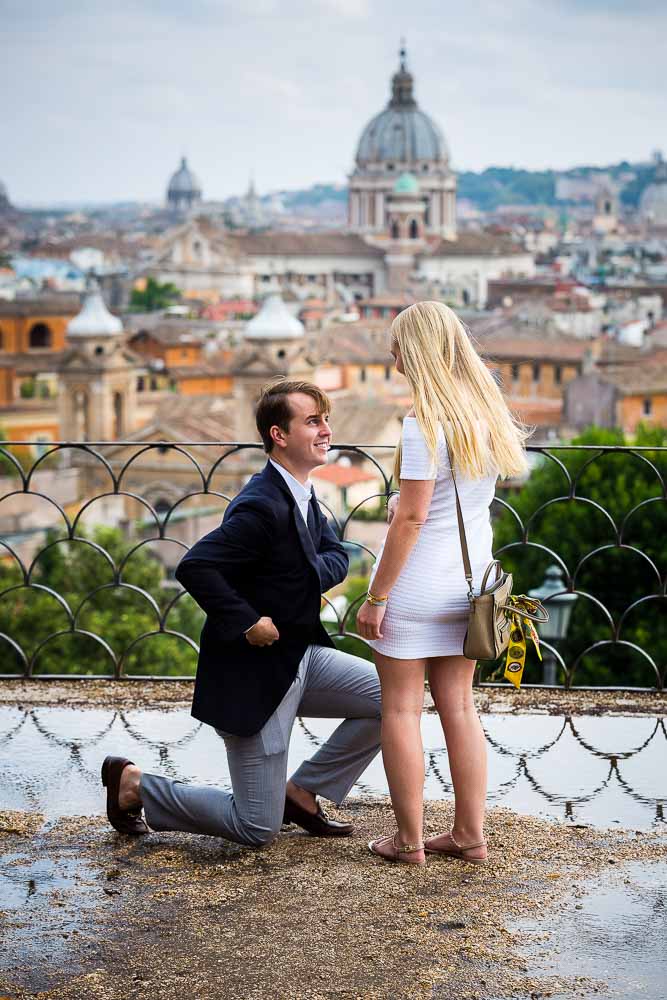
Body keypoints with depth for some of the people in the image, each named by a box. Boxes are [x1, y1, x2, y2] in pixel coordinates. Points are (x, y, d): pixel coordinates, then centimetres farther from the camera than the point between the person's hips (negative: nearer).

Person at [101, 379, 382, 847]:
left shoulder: (301, 494, 5)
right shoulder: (262, 507, -25)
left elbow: (336, 554, 11)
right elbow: (194, 567, -32)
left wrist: (313, 574, -11)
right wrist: (246, 622, -26)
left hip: (302, 654, 9)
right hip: (254, 673, -9)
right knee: (258, 828, -2)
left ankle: (302, 791, 15)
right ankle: (134, 784, 15)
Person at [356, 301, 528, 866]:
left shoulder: (425, 422, -18)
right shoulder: (487, 412, 5)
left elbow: (410, 517, -20)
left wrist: (376, 597, -15)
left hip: (417, 581, -7)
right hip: (469, 577, 7)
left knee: (400, 709, 4)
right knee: (458, 706, 14)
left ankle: (409, 840, 10)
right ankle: (470, 835, 19)